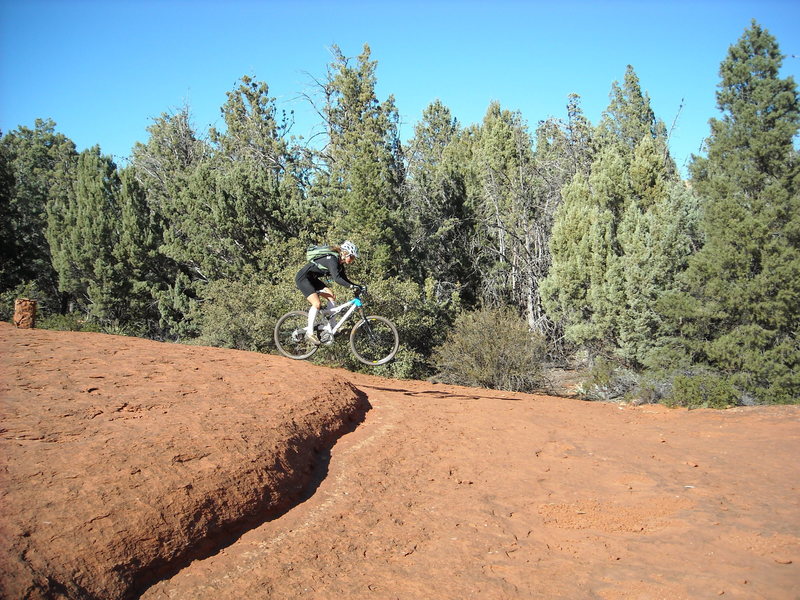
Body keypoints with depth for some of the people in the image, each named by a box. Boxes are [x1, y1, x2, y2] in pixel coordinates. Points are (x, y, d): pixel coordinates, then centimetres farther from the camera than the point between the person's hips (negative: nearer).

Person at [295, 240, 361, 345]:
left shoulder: (340, 263, 5)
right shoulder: (332, 259, -25)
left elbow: (344, 279, 8)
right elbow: (336, 278, -36)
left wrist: (358, 286, -5)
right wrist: (352, 286, -41)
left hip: (312, 279, 10)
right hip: (303, 278, -10)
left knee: (331, 296, -2)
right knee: (317, 303, -22)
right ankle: (309, 333, -14)